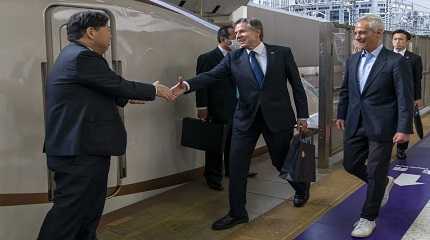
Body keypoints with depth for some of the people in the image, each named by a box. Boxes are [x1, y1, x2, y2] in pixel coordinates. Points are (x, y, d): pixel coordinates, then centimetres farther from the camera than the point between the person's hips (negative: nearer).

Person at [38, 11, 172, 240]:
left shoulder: (76, 55, 16)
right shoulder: (81, 56, -16)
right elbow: (118, 84, -14)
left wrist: (126, 97, 24)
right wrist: (155, 90, -1)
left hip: (83, 147, 11)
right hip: (80, 151, -11)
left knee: (89, 211, 18)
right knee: (70, 211, -4)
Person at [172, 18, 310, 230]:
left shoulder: (282, 53, -2)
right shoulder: (233, 58, 1)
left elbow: (297, 84, 1)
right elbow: (211, 76, -10)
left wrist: (302, 115, -1)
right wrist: (188, 85, -28)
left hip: (278, 117, -1)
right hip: (246, 118, 2)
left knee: (282, 160, 13)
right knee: (236, 165, 0)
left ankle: (302, 188, 45)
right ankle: (237, 213, 16)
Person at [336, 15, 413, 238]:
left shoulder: (395, 61, -10)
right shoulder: (352, 60, 7)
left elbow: (404, 98, -12)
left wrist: (404, 128, -16)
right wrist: (341, 115, 17)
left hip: (381, 127, -6)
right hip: (355, 125, 6)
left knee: (376, 173, 3)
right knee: (350, 164, 13)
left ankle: (368, 218, 19)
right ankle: (383, 183, 41)